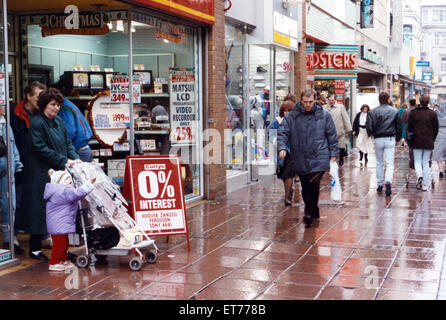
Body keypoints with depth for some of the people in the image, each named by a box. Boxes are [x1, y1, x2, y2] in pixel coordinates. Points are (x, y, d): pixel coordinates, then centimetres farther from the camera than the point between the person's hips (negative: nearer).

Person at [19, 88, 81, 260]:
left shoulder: (59, 122, 13)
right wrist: (64, 161, -18)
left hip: (59, 173, 7)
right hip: (41, 173, -7)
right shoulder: (37, 123, -11)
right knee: (40, 210, -1)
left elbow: (67, 143, 15)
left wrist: (75, 158, -4)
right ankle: (35, 248, 8)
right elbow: (41, 149, -17)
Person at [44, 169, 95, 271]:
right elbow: (78, 193, -31)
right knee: (59, 243, -5)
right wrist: (89, 184, -30)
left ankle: (63, 260, 31)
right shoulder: (65, 191, -19)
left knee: (64, 243, 20)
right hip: (59, 224, -11)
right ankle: (54, 263, 2)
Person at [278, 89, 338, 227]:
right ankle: (313, 212, 23)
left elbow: (332, 136, 8)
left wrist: (333, 154, 4)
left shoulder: (324, 115, 3)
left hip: (319, 158, -2)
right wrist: (282, 148, -17)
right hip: (299, 159, 2)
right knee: (305, 188, 9)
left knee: (314, 184, -14)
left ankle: (309, 213, -5)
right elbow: (282, 133, 0)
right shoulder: (291, 116, 3)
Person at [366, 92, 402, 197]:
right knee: (390, 163, -1)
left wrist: (371, 134, 12)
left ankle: (380, 184, 19)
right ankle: (388, 181, -23)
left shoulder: (373, 112, -6)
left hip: (378, 140, 0)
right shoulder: (394, 111, -1)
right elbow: (399, 127, 5)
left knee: (379, 163, 13)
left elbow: (369, 127, -9)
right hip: (390, 139, 0)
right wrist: (397, 138, 18)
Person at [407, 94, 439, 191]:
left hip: (417, 142, -1)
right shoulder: (433, 114, -3)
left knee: (417, 161, 10)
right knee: (426, 163, 8)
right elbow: (436, 129, 3)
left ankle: (419, 176, -18)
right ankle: (424, 184, 6)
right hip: (429, 143, 1)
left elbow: (409, 128, 1)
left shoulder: (413, 113, -5)